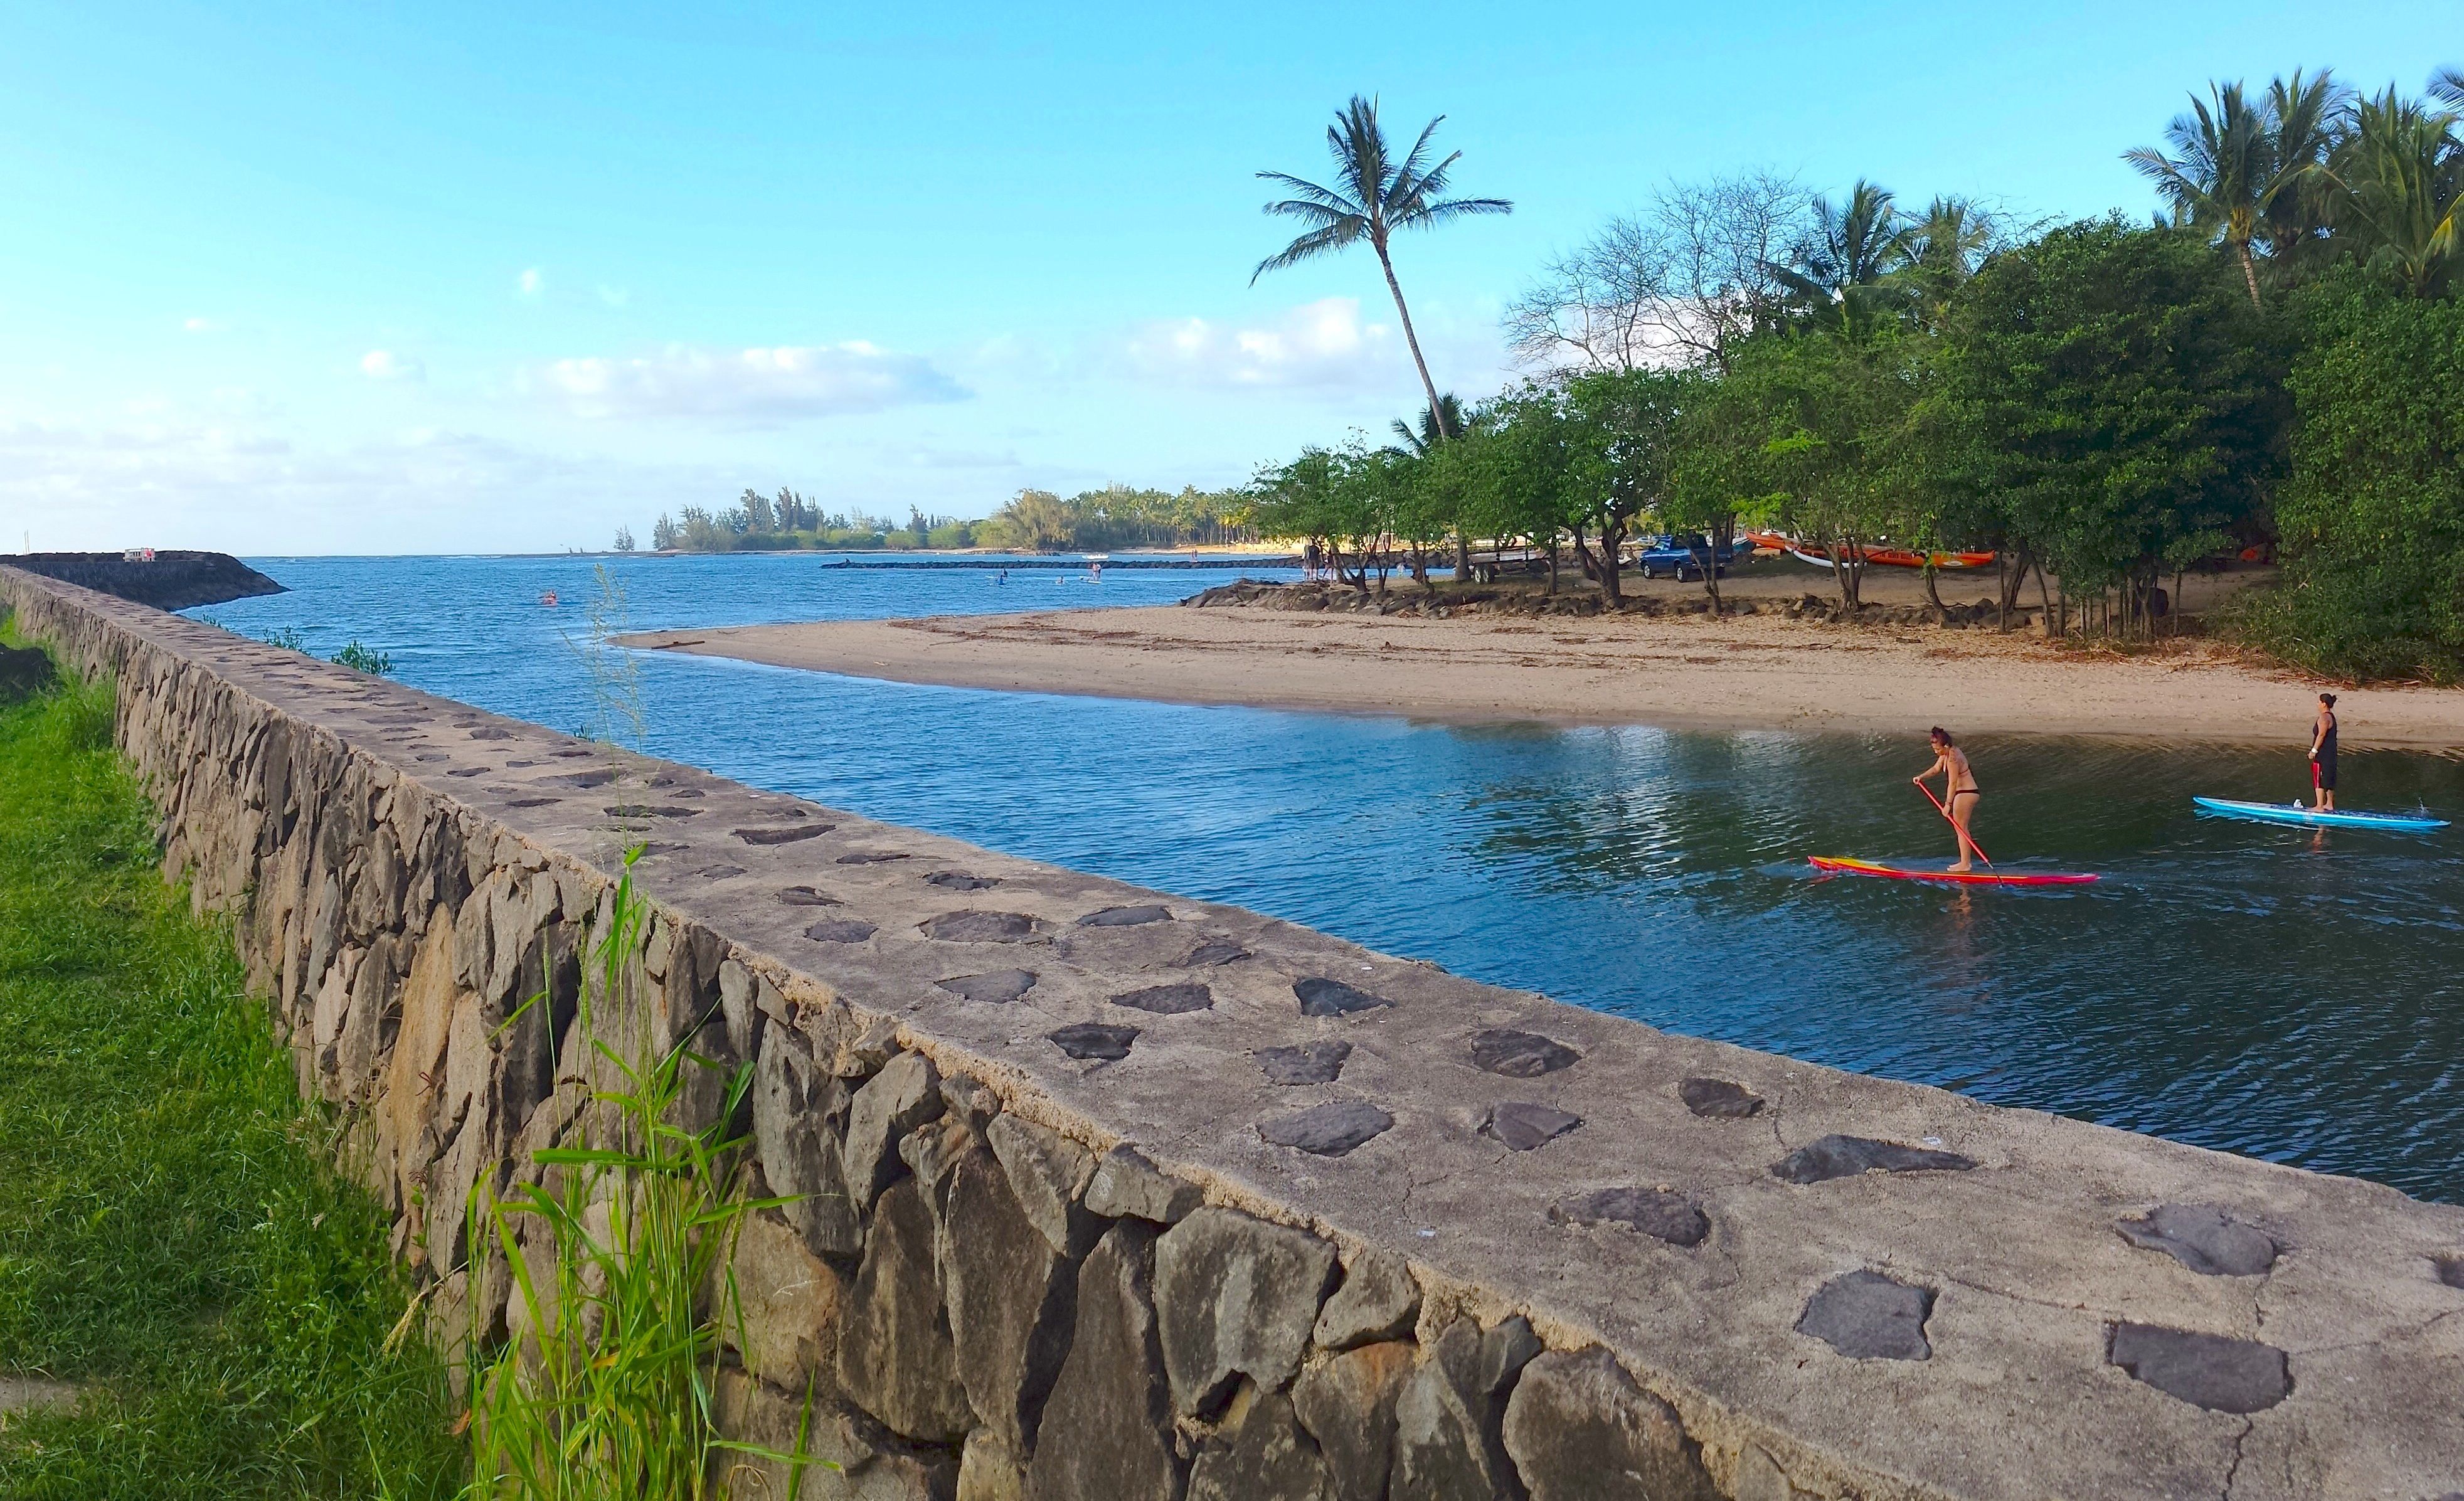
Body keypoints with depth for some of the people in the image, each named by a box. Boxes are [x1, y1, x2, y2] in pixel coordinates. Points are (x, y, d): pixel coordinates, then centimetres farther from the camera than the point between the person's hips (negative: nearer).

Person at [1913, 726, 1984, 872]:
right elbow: (1936, 768, 19)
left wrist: (1948, 803, -22)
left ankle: (1965, 864, 0)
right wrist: (1921, 777, 8)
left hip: (1966, 794, -10)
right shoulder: (1946, 753, 5)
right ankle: (1966, 861, 21)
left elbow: (1952, 783, -24)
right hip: (1966, 793, 10)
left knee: (1961, 828, -5)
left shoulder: (1952, 757, -25)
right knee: (1961, 828, 15)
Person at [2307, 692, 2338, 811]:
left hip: (2322, 753, -10)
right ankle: (2329, 804, 24)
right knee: (2328, 779, 17)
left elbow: (2321, 735, -24)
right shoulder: (2331, 716, 15)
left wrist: (2314, 750, -22)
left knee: (2319, 779, -5)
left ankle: (2320, 806, -4)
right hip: (2331, 752, 10)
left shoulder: (2324, 718, -17)